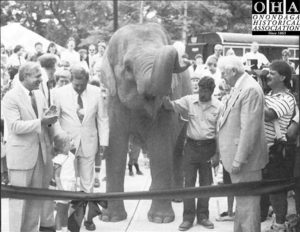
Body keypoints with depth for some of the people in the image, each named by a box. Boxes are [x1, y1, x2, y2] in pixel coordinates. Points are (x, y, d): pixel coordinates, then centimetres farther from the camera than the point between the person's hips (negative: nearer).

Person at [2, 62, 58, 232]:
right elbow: (15, 126, -20)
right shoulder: (11, 97, -10)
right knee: (20, 199, 1)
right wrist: (41, 122, -24)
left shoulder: (39, 95, 12)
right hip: (21, 155, -6)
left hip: (41, 153, 7)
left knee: (37, 198, 11)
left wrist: (50, 120, -4)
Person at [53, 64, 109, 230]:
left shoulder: (96, 92, 0)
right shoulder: (60, 93, -6)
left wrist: (103, 141, 2)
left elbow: (102, 118, 5)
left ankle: (87, 217, 18)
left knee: (88, 183, 8)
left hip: (89, 144, 2)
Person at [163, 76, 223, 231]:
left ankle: (202, 216, 22)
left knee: (206, 183, 9)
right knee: (189, 183, 3)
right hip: (191, 146, 0)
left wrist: (217, 154, -3)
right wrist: (164, 97, -31)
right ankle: (188, 217, 11)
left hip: (208, 147, 0)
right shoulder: (190, 100, -2)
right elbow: (171, 106, -8)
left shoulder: (218, 106, -4)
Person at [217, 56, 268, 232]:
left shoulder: (250, 89, -20)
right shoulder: (239, 88, 11)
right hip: (237, 157, 10)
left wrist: (239, 160, -23)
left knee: (247, 203, -1)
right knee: (241, 202, 20)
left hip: (245, 159, -10)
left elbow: (249, 129, -24)